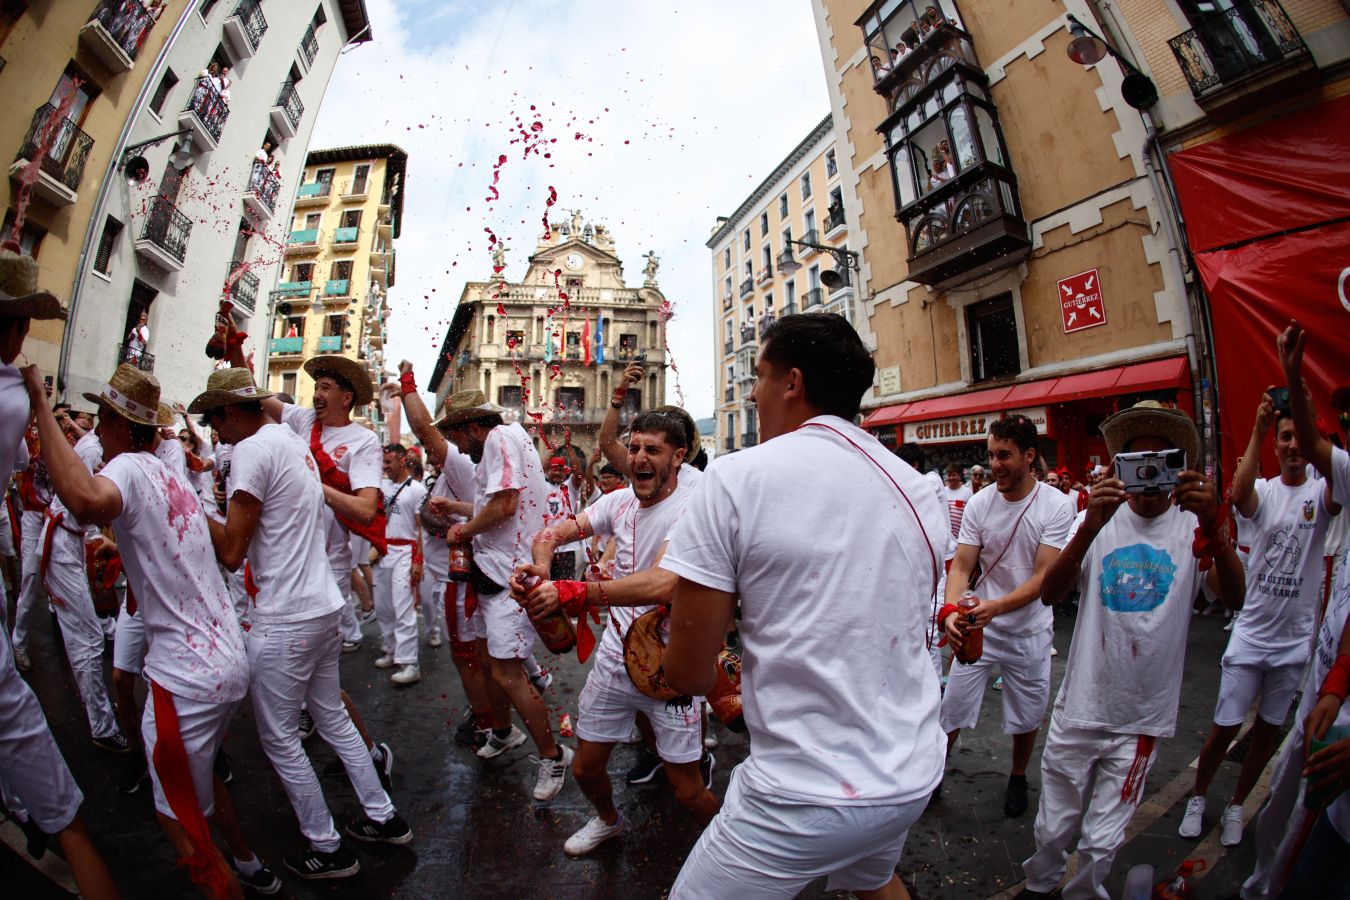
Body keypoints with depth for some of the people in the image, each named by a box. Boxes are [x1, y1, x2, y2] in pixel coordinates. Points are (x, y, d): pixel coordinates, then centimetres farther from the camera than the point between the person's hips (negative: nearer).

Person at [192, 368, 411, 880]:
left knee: (279, 737, 8)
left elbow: (231, 551, -15)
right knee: (332, 718, 19)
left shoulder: (252, 450, -14)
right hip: (323, 604, 9)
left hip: (285, 619, -9)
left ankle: (328, 851, 23)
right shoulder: (294, 442, 13)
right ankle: (384, 818, 31)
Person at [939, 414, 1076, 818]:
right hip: (977, 627, 1)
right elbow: (960, 566, -10)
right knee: (951, 710, 6)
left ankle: (1018, 778, 46)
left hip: (1029, 632, 0)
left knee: (1027, 716, 19)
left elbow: (1044, 577, -20)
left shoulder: (1057, 506, -14)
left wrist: (995, 606, -36)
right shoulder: (979, 504, -9)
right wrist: (951, 610, -29)